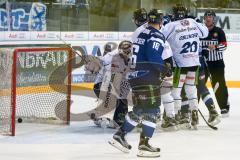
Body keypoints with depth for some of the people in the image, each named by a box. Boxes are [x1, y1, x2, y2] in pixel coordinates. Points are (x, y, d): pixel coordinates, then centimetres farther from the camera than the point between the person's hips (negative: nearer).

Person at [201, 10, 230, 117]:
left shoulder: (219, 31, 0)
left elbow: (224, 45, -9)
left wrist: (216, 47, -27)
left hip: (217, 63, -2)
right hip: (203, 62, 2)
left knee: (219, 85, -1)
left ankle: (224, 107, 7)